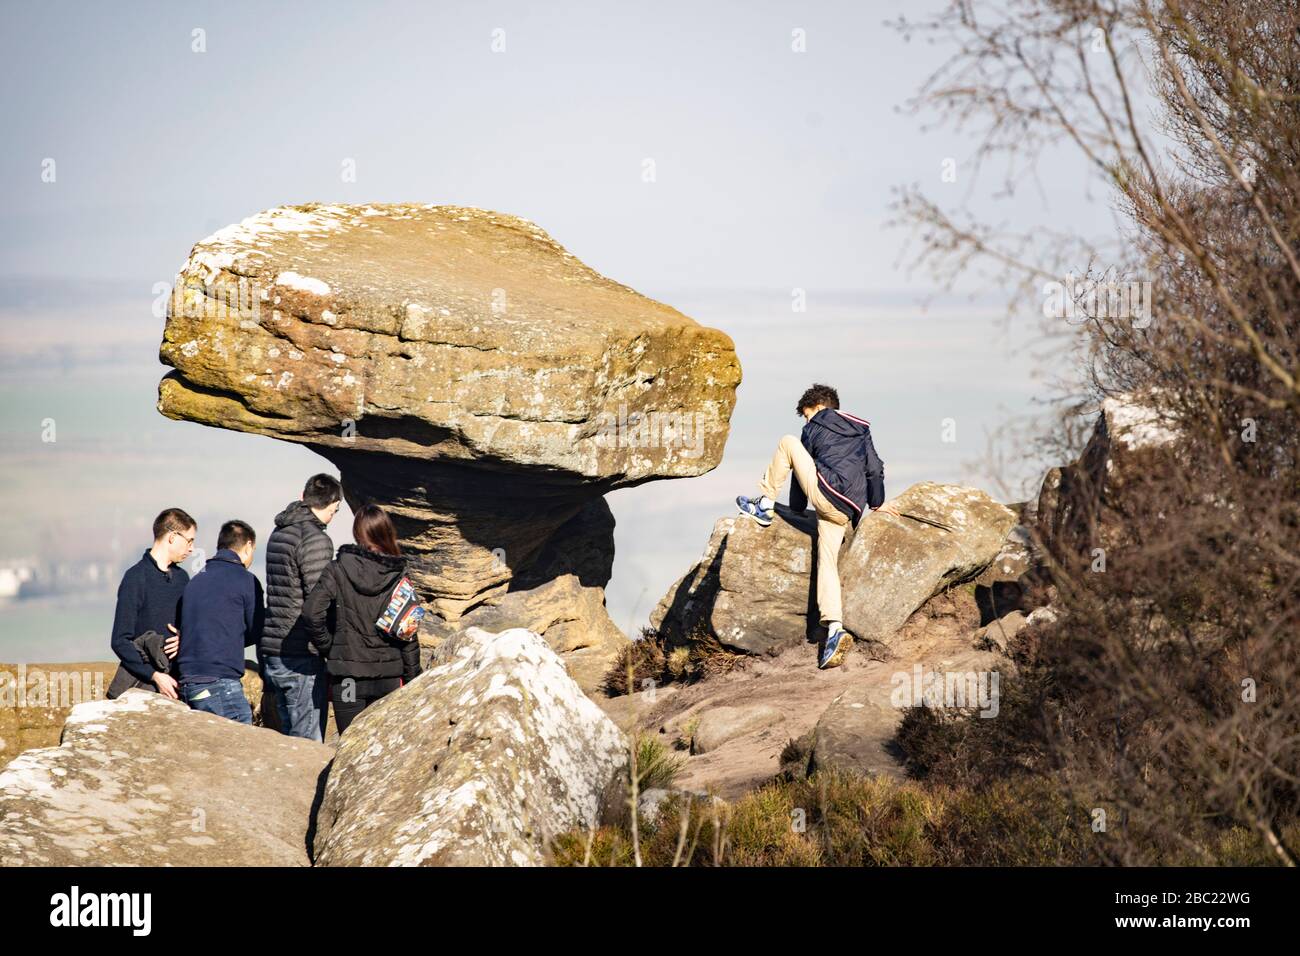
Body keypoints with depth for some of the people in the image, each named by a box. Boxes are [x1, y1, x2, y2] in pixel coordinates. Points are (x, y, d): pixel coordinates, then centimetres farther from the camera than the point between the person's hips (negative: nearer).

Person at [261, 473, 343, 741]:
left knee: (290, 737, 15)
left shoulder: (278, 534, 14)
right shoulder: (315, 539, -14)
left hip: (271, 650, 9)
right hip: (302, 656, -9)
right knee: (308, 744, -6)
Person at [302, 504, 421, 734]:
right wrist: (412, 679, 7)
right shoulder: (398, 578, -1)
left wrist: (328, 648, 0)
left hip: (347, 675, -1)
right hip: (389, 677, 1)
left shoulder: (338, 570, -4)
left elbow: (312, 613, -14)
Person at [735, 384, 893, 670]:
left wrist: (797, 509, 25)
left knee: (788, 443, 11)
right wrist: (877, 503, 34)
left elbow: (804, 464, 16)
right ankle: (834, 628, -16)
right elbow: (875, 469, 23)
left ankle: (765, 506, 15)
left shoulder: (814, 427, 12)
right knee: (827, 563, 4)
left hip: (826, 490, -5)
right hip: (846, 512, 6)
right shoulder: (860, 430, 25)